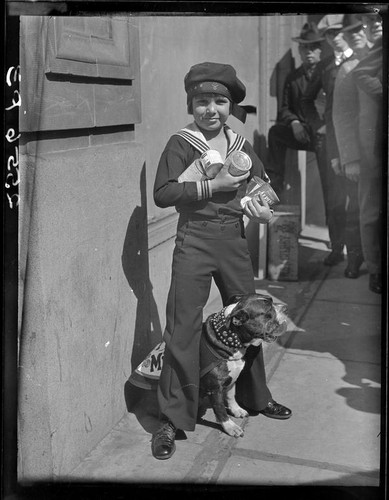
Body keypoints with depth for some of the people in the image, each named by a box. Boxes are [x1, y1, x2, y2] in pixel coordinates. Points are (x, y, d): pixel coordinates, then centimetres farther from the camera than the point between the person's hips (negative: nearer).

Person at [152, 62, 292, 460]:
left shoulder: (240, 144, 8)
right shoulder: (180, 144, -7)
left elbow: (263, 184, 18)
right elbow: (162, 193, -16)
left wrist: (264, 208, -3)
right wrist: (212, 185, -19)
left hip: (234, 241, 5)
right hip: (194, 243, -5)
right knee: (182, 329, -4)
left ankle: (254, 397, 37)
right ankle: (171, 418, 8)